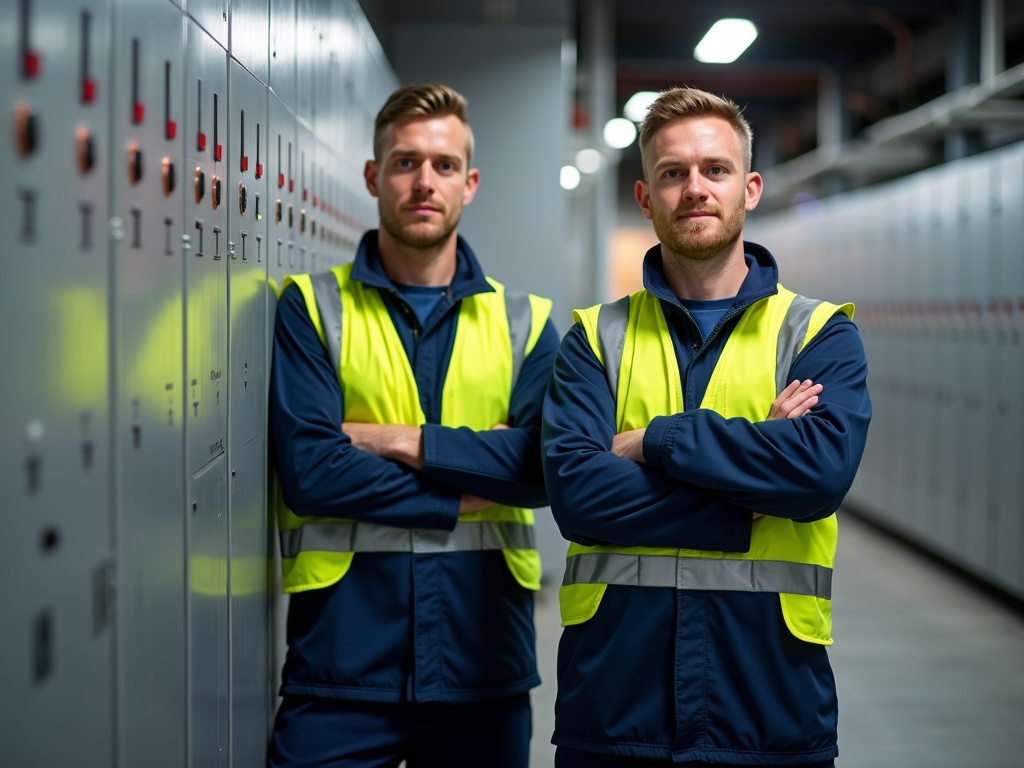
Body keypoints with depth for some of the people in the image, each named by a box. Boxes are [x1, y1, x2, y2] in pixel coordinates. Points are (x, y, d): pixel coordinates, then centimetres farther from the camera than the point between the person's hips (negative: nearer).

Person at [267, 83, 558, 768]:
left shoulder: (524, 321, 8)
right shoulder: (311, 307, 2)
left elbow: (552, 468, -7)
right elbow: (309, 471, -11)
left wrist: (406, 442, -13)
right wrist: (463, 496, -9)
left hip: (483, 662, 3)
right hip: (343, 659, -2)